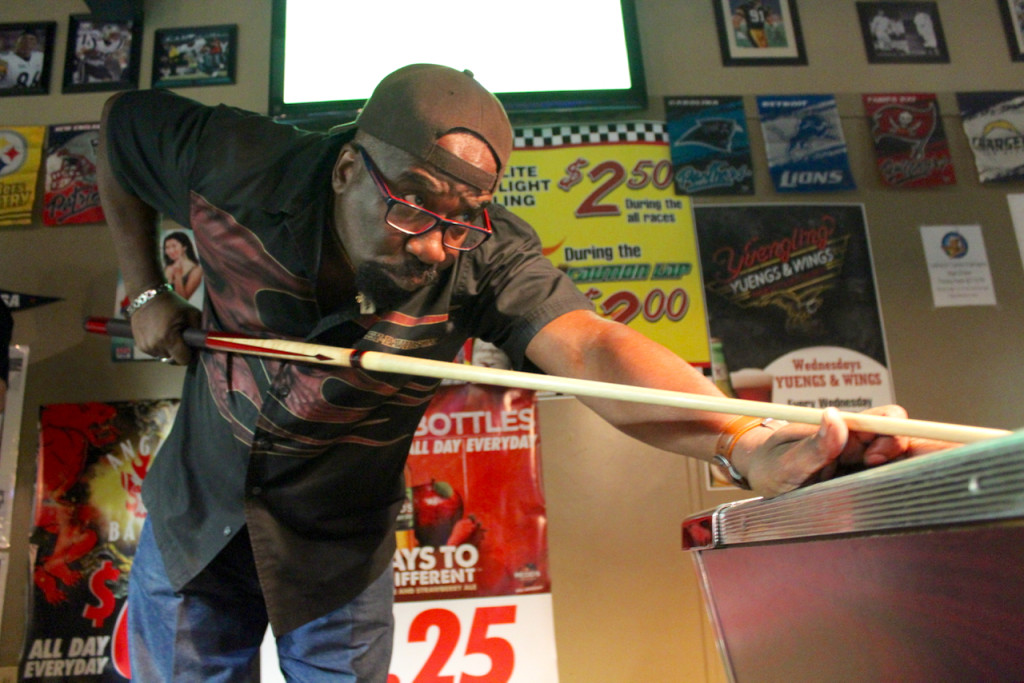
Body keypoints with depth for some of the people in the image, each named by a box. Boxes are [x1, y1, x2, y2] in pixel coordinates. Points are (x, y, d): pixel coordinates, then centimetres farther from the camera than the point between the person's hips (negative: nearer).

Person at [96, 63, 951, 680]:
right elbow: (122, 121, -2)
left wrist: (744, 440, -64)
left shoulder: (485, 259, -29)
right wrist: (146, 290, -6)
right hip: (195, 509, 3)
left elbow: (587, 345, -47)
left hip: (338, 542, -2)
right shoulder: (234, 166, -23)